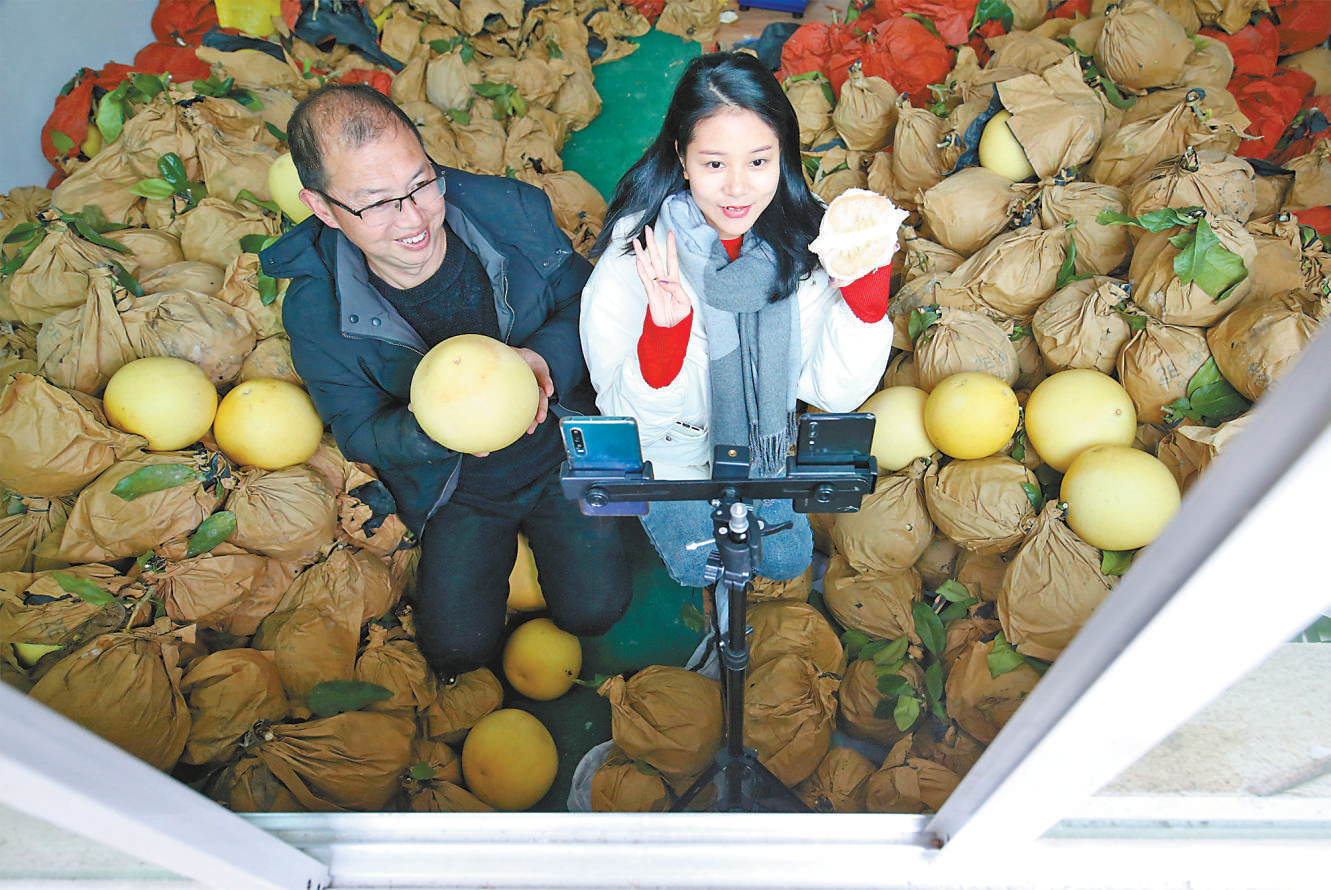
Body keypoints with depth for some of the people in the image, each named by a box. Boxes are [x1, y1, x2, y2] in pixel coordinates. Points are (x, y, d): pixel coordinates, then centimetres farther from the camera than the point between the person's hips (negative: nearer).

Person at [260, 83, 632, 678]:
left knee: (594, 608, -3)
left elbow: (586, 301, -7)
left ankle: (543, 525, 28)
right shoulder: (315, 311, -21)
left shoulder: (513, 211, -21)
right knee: (458, 648, 1)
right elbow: (358, 432, -10)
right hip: (455, 489, 1)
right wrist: (433, 429, -34)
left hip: (561, 448, 0)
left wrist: (547, 358, -30)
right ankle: (499, 540, 30)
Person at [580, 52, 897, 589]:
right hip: (668, 452, -3)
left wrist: (865, 290, -30)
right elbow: (625, 409, -26)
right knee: (699, 566, 1)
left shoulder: (801, 241, -19)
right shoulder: (636, 256, -29)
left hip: (760, 444, 4)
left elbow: (832, 391, -17)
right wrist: (664, 330, -45)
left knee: (787, 559, 12)